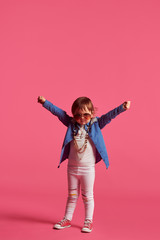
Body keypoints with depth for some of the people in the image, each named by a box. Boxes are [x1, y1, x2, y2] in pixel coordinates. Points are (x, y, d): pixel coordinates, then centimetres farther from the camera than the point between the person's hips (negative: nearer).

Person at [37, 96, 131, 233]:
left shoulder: (95, 124, -3)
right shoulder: (71, 124, 1)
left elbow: (108, 116, -13)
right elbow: (58, 112, 2)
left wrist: (122, 108, -26)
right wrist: (45, 102, -1)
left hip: (88, 168, -2)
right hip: (72, 167, 3)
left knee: (87, 196, 8)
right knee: (72, 195, 15)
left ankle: (88, 221, 21)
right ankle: (67, 220, 27)